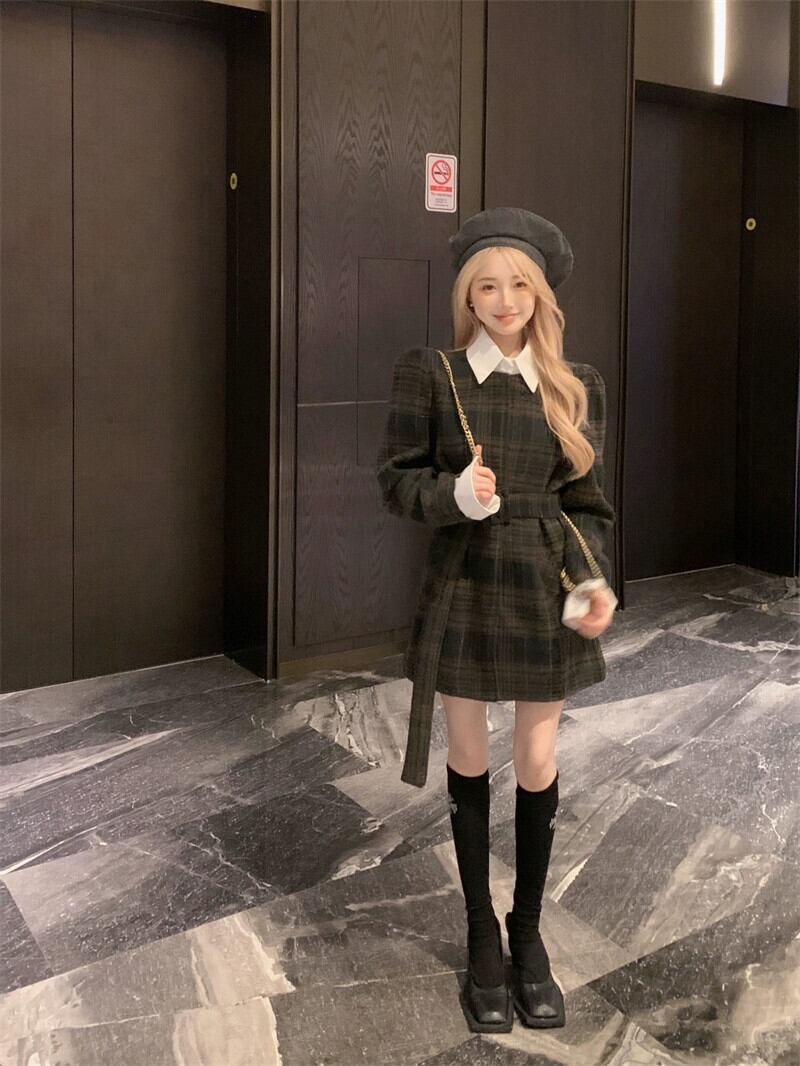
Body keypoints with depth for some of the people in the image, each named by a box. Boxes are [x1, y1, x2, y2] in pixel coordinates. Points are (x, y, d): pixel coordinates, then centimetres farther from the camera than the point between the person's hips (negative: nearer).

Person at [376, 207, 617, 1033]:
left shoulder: (576, 385, 2)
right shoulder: (428, 375, -4)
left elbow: (586, 501, 5)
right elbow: (396, 478, -3)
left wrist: (593, 579, -11)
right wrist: (455, 495, -23)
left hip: (545, 590, 2)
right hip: (464, 586, -1)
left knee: (538, 765, 8)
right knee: (470, 762, 10)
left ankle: (528, 932, 29)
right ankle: (482, 936, 28)